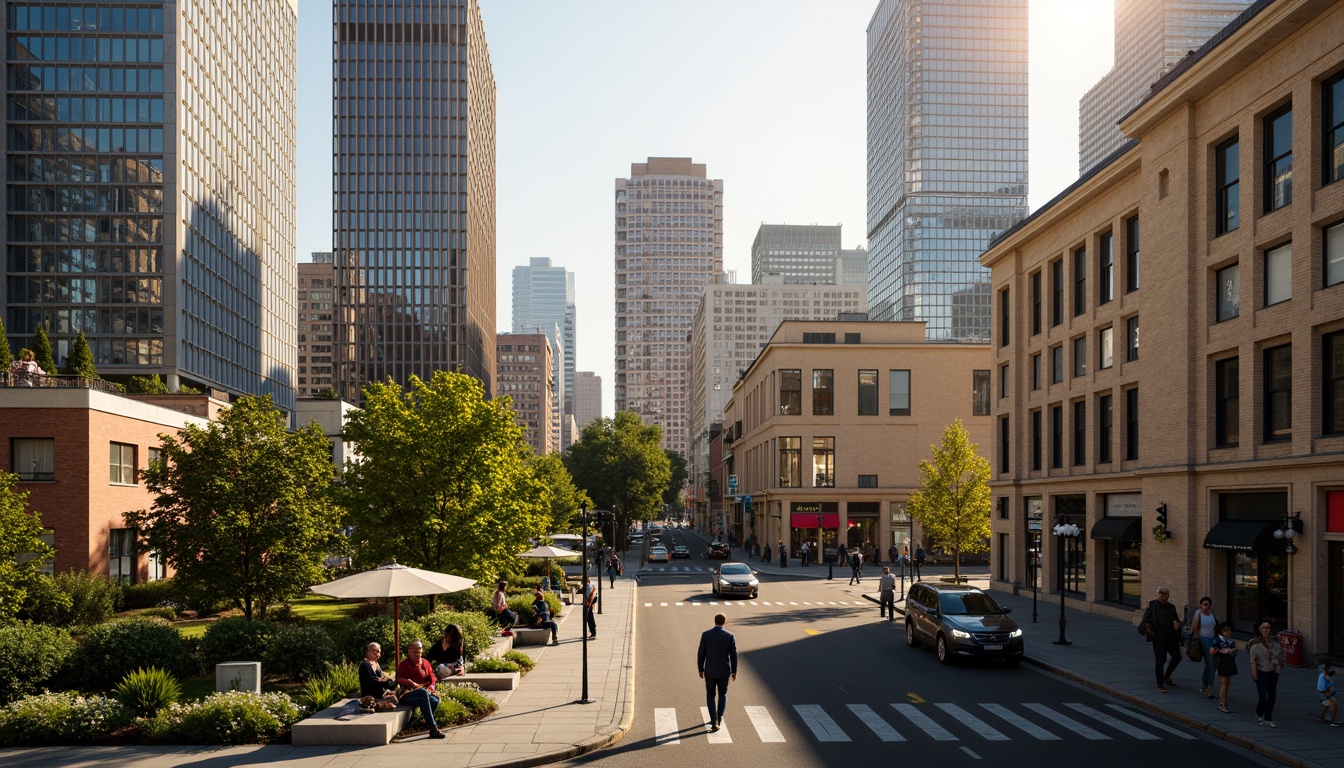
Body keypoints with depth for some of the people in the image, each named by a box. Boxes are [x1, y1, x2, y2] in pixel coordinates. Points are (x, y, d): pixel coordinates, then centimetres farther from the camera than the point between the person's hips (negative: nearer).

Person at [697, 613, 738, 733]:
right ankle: (719, 719, 23)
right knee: (723, 695, 23)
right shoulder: (730, 636, -9)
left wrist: (700, 669, 8)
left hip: (710, 671, 0)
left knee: (710, 696, 14)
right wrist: (734, 671, 5)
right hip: (724, 671, 0)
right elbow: (733, 655, -7)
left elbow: (701, 654, -5)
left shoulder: (706, 634, -9)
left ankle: (714, 722, 3)